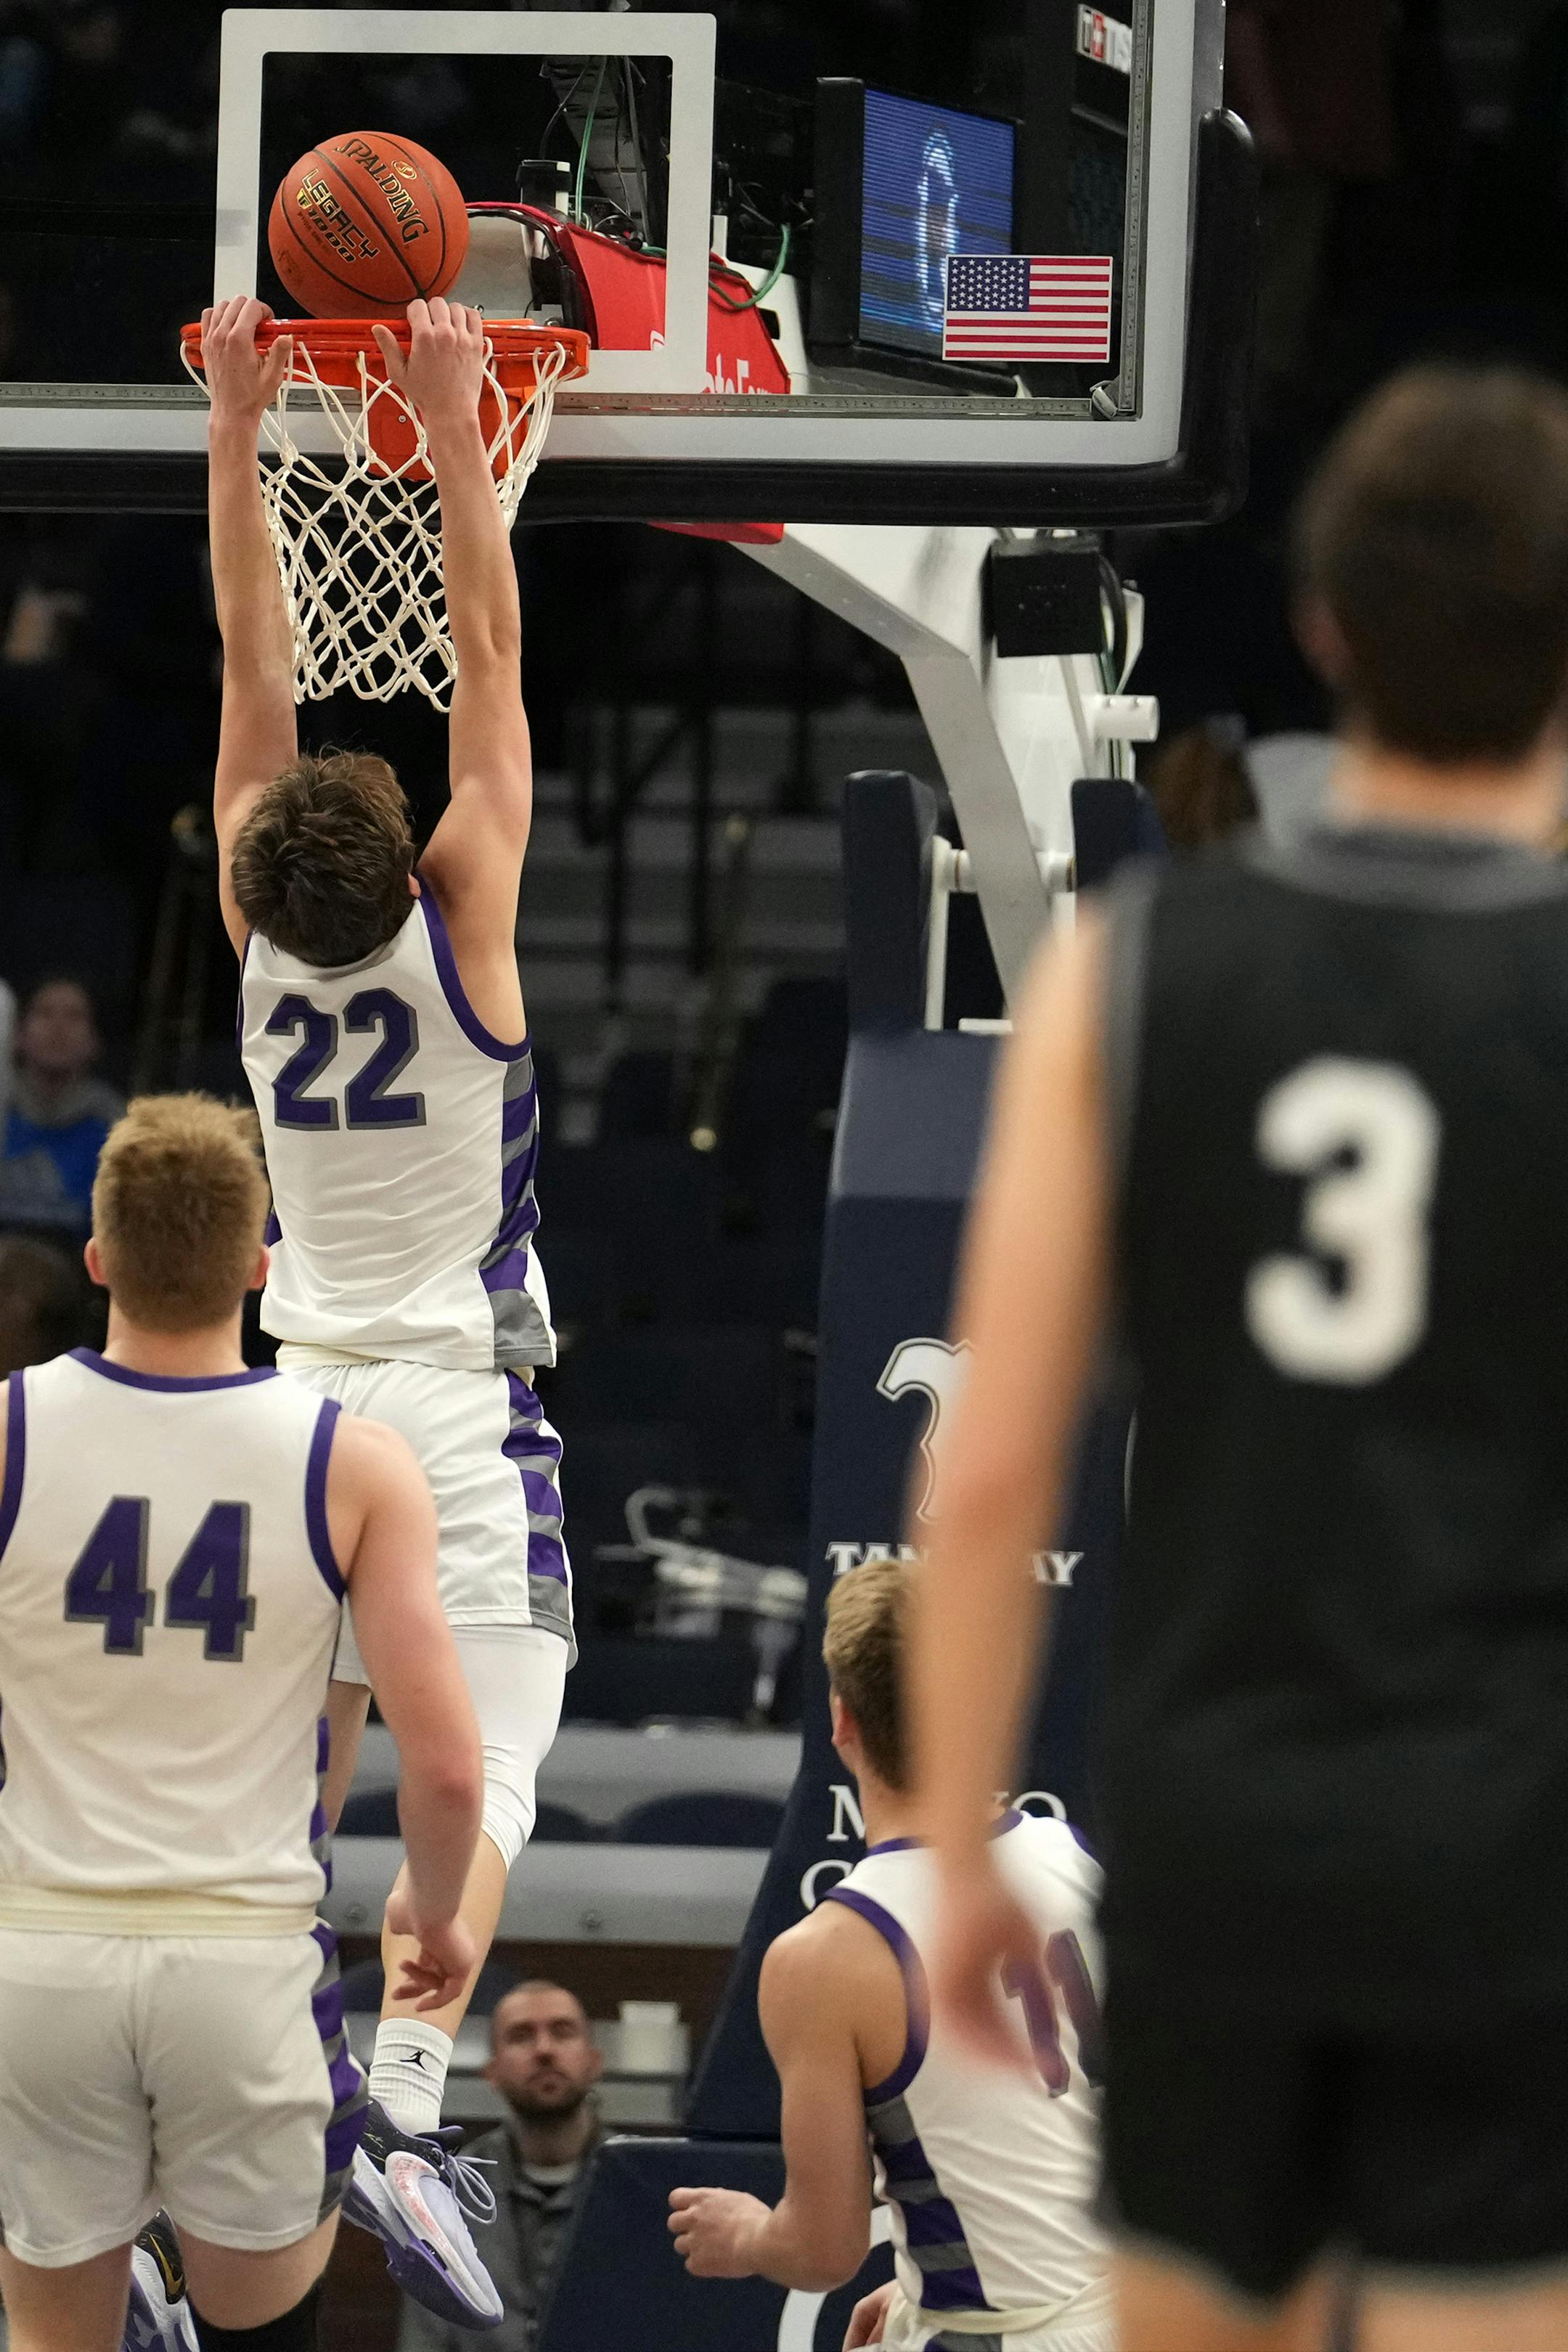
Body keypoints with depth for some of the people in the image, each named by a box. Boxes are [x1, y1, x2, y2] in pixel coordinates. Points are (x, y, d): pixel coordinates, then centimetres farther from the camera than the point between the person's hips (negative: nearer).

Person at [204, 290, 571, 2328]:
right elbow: (490, 658, -12)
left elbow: (254, 666, 0)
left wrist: (238, 425, 1)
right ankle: (398, 2107, -30)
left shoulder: (262, 948, -3)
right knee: (475, 1790, -11)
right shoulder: (460, 934, -13)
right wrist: (451, 425, -11)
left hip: (307, 1400, 5)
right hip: (466, 1415, -5)